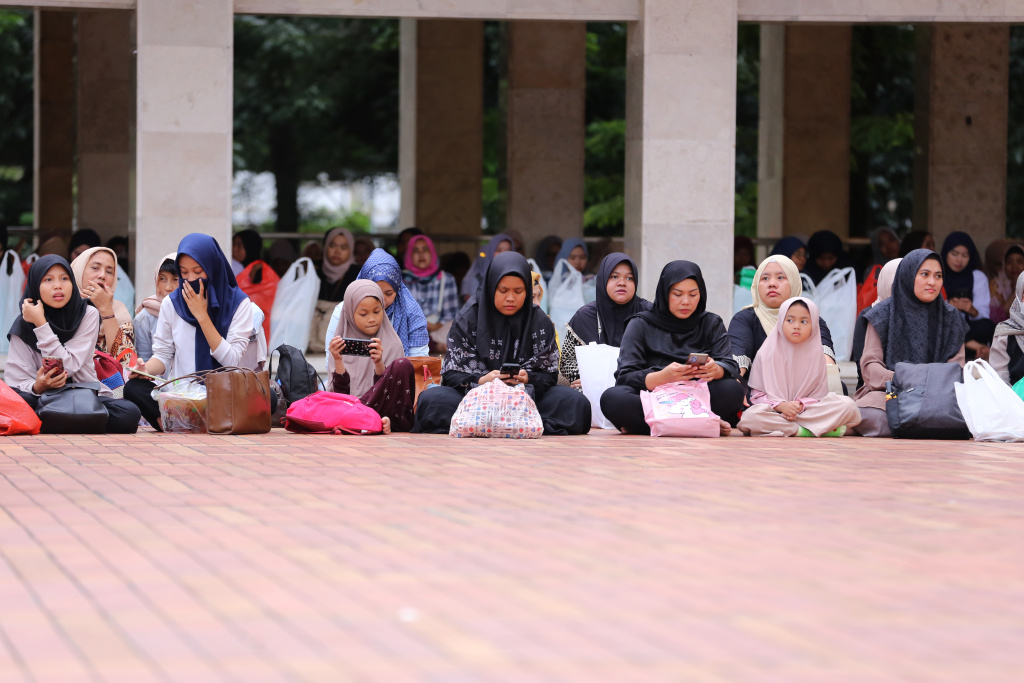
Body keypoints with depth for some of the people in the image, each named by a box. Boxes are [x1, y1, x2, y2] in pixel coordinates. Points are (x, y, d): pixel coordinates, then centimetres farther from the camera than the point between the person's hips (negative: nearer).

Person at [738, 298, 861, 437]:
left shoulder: (817, 356, 8)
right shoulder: (767, 355, 5)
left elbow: (819, 395, 3)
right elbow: (757, 394, 1)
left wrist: (801, 406, -18)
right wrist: (780, 405, -18)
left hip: (806, 411, 2)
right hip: (774, 410, -2)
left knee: (848, 406, -21)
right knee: (750, 416, -36)